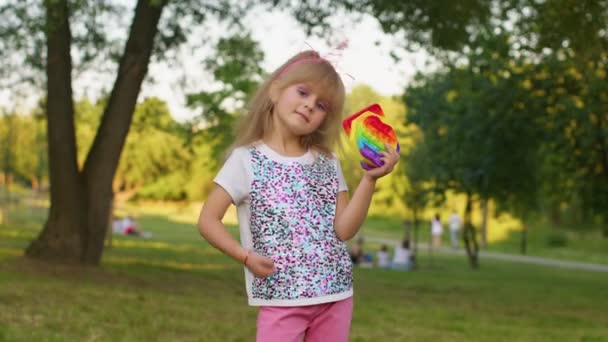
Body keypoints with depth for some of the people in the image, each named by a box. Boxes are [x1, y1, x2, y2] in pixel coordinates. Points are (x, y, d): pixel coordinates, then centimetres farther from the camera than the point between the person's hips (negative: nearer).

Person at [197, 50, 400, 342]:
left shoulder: (327, 164, 8)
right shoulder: (247, 159, -4)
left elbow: (344, 229, 0)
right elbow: (208, 220, -4)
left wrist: (370, 179, -9)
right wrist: (245, 256, -16)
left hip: (336, 295, 5)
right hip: (281, 298, -4)